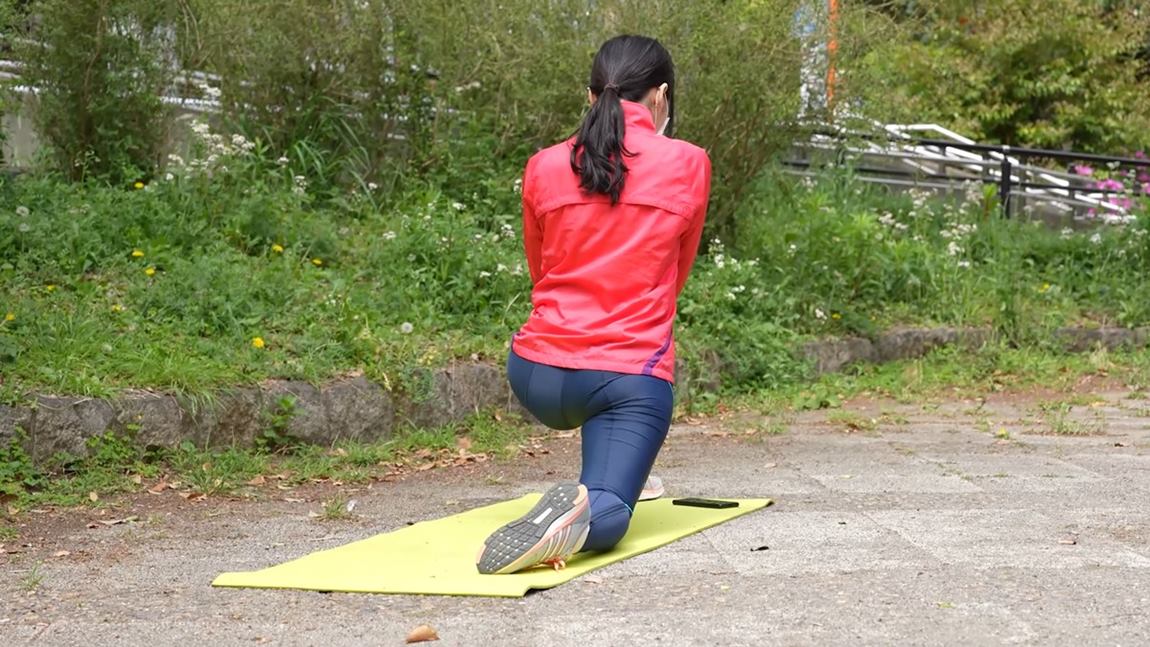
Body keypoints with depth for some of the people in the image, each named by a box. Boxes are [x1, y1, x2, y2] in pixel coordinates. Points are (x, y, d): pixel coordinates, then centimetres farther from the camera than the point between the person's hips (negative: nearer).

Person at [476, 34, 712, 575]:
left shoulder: (544, 168, 5)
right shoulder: (688, 165, 0)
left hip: (539, 377, 4)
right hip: (631, 379, -4)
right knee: (603, 517, -6)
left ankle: (615, 473, 39)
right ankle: (583, 512, -37)